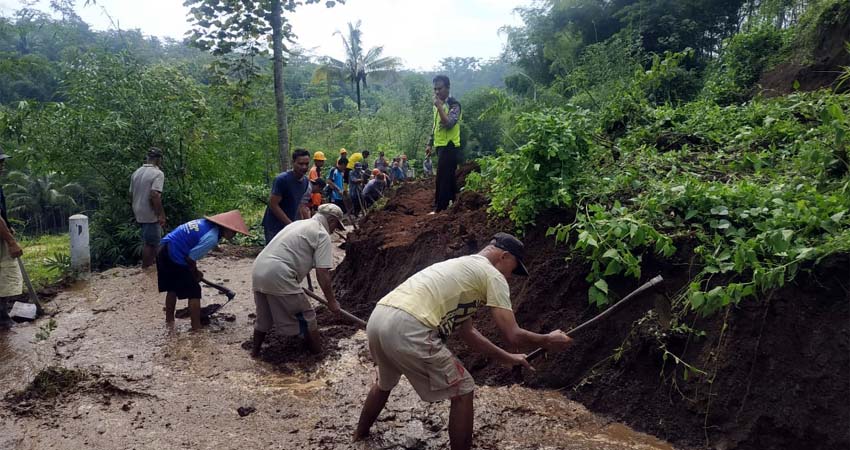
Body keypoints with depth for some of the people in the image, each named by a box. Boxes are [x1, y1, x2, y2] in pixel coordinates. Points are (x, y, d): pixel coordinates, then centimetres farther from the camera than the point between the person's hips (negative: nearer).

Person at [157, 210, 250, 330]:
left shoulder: (208, 223, 9)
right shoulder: (211, 238, -19)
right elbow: (191, 258, -17)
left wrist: (194, 272, 20)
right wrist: (196, 274, 3)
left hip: (165, 250, 10)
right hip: (174, 257, -10)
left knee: (173, 288, 25)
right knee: (194, 291, 1)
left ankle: (169, 320, 39)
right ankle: (196, 328, 5)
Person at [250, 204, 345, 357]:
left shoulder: (298, 224, 26)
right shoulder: (322, 234, -1)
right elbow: (322, 273, -7)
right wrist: (331, 301, 2)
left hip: (258, 271, 9)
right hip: (279, 277, -9)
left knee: (264, 317, 28)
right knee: (306, 318, 8)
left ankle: (255, 351, 41)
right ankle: (319, 353, 19)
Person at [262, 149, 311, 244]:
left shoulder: (305, 181, 4)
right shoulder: (282, 179, -19)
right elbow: (273, 205, -20)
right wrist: (290, 224, -21)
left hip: (291, 224, 7)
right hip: (274, 227, -7)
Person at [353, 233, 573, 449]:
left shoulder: (462, 268, 30)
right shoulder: (492, 275, 5)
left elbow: (466, 332, 36)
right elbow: (513, 336, 1)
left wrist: (506, 358, 41)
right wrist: (548, 341, 20)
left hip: (378, 319, 10)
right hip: (408, 329, -10)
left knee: (384, 383, 38)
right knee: (462, 392, 10)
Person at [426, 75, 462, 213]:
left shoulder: (454, 104, -12)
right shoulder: (438, 105, 14)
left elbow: (449, 123, -26)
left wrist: (439, 106, -25)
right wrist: (430, 144, 19)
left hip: (449, 146, -9)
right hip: (441, 146, 9)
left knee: (442, 178, -10)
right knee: (449, 177, 16)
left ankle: (439, 208, -7)